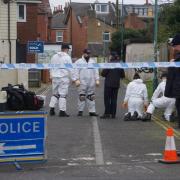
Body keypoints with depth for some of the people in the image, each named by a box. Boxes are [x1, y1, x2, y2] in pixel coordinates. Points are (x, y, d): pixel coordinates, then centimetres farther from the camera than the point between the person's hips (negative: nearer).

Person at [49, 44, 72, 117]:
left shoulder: (54, 57, 10)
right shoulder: (67, 57, -6)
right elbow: (70, 68, -6)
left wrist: (52, 76, 19)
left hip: (55, 78, 5)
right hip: (64, 78, -5)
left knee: (55, 94, 16)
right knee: (63, 94, -1)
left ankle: (52, 109, 11)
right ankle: (62, 111, -1)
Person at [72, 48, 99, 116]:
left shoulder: (93, 61, 16)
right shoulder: (78, 62, 4)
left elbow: (96, 71, 16)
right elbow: (76, 71, -2)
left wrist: (97, 80, 9)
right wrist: (76, 80, -12)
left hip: (91, 82, 4)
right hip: (82, 82, -4)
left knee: (91, 97, 4)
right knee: (82, 97, -4)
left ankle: (92, 111, 6)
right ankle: (80, 111, 3)